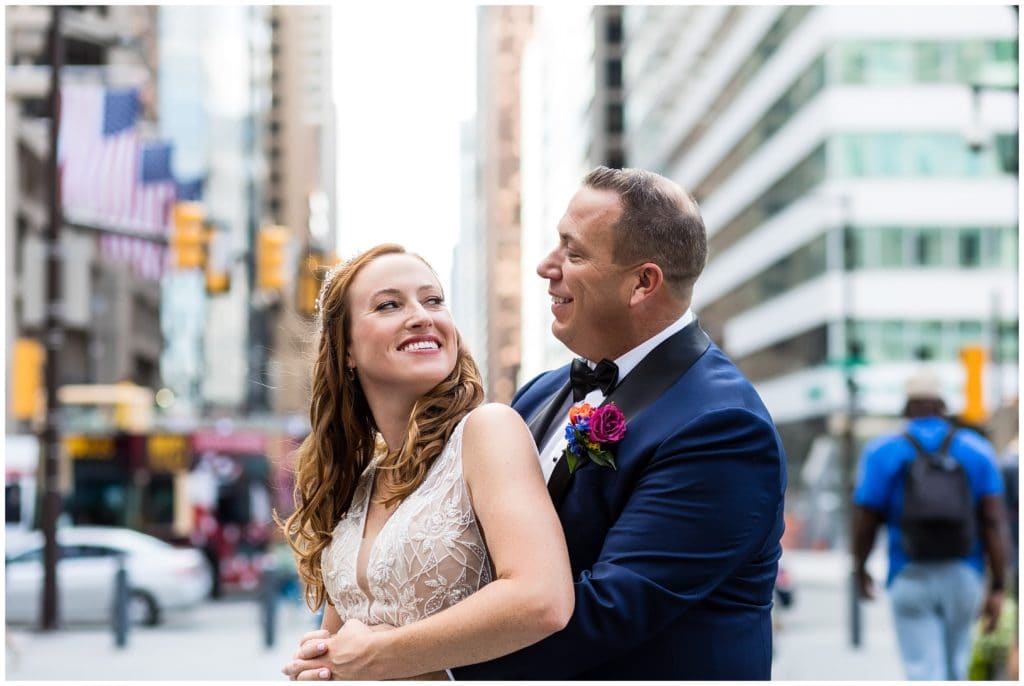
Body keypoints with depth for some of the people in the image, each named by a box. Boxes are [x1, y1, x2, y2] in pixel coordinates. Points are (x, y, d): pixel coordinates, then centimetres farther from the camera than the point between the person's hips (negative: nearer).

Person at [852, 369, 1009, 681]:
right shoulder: (976, 450, 2)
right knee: (954, 669, 19)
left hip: (910, 576, -2)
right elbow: (994, 522, -5)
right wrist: (997, 588, -3)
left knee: (925, 672, -2)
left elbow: (865, 521, -3)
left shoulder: (883, 452, -3)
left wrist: (860, 569, 15)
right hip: (963, 574, 2)